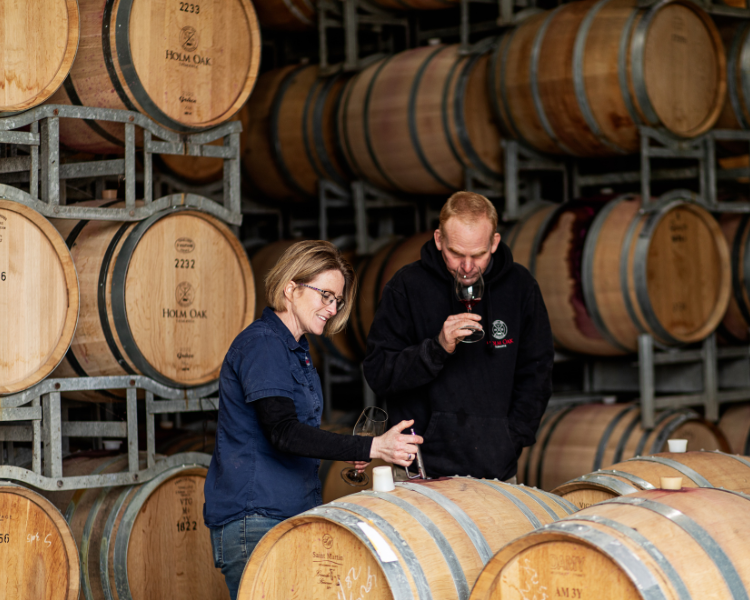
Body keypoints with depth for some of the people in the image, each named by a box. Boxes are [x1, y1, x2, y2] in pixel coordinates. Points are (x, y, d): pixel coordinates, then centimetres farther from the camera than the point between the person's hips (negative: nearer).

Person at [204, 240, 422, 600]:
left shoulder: (295, 350, 17)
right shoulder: (262, 344, -13)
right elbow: (284, 432, -25)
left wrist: (345, 453, 8)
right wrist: (371, 448, -32)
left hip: (292, 514, 10)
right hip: (254, 520, -10)